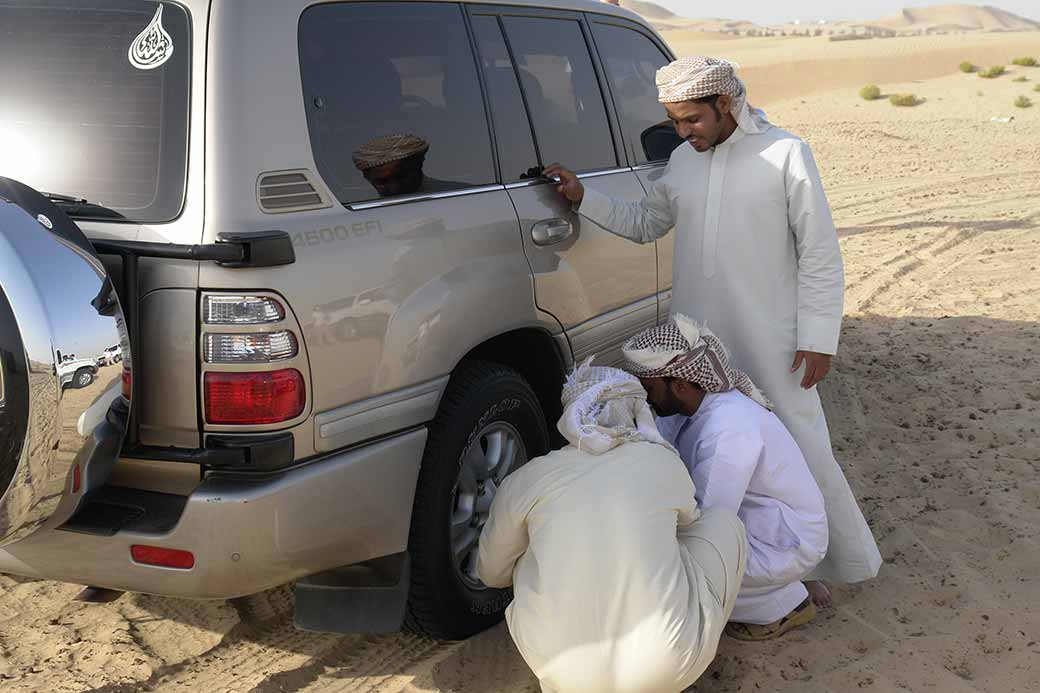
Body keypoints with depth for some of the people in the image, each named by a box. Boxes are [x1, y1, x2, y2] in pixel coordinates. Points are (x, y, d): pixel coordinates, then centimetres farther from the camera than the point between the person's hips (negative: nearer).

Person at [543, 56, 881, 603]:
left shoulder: (785, 155, -9)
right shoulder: (682, 160, 6)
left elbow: (819, 253, -8)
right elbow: (643, 224, 19)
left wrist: (817, 337, -11)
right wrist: (583, 199, 6)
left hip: (769, 344, -5)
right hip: (694, 341, 6)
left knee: (798, 450, 1)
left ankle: (819, 562, 20)